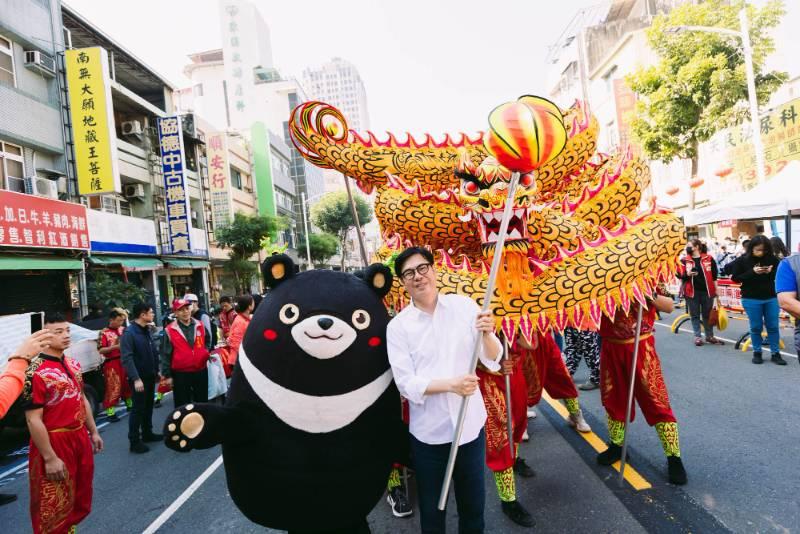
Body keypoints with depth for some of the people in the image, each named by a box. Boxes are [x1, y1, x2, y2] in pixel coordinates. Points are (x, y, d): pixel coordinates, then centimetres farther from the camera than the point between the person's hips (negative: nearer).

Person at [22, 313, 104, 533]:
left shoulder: (72, 364, 4)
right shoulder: (36, 372, -21)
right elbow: (33, 420, -22)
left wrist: (93, 432, 15)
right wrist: (50, 458, -20)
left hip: (80, 438, 8)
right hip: (54, 442, -8)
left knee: (80, 498, 22)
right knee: (54, 508, 8)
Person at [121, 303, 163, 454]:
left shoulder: (146, 331, 8)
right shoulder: (129, 333, -17)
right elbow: (127, 358, -23)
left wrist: (157, 370, 11)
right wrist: (136, 379, -27)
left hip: (150, 376, 8)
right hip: (139, 378, -8)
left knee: (148, 407, 17)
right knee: (138, 409, 0)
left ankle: (147, 433, 30)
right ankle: (134, 441, 9)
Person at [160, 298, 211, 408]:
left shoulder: (200, 326, 3)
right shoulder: (169, 330, -8)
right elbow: (165, 355, -5)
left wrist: (207, 353, 2)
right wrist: (168, 375, -5)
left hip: (201, 372, 3)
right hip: (180, 375, -3)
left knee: (203, 403, 15)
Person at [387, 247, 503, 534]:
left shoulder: (465, 305, -4)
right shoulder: (398, 326, -8)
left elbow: (493, 361, -5)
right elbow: (406, 384, -12)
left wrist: (487, 335, -25)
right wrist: (451, 384, -26)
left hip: (471, 425, 2)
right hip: (428, 432, -1)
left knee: (473, 503, 20)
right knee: (432, 509, 18)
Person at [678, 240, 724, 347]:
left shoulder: (708, 259, 1)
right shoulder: (685, 260, 2)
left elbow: (714, 276, 5)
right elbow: (680, 275, 1)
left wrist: (716, 290, 4)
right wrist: (688, 274, -20)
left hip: (707, 291, 0)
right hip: (692, 292, 0)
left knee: (707, 314, 10)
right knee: (695, 315, 6)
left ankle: (709, 336, 22)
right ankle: (697, 337, 14)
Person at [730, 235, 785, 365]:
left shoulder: (772, 259, -2)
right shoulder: (743, 260, -7)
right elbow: (735, 278, -7)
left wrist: (771, 272, -16)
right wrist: (752, 272, -20)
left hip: (771, 298, 2)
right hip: (751, 300, -2)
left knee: (773, 326, 8)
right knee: (756, 327, 6)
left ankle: (776, 353, 18)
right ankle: (757, 353, 18)